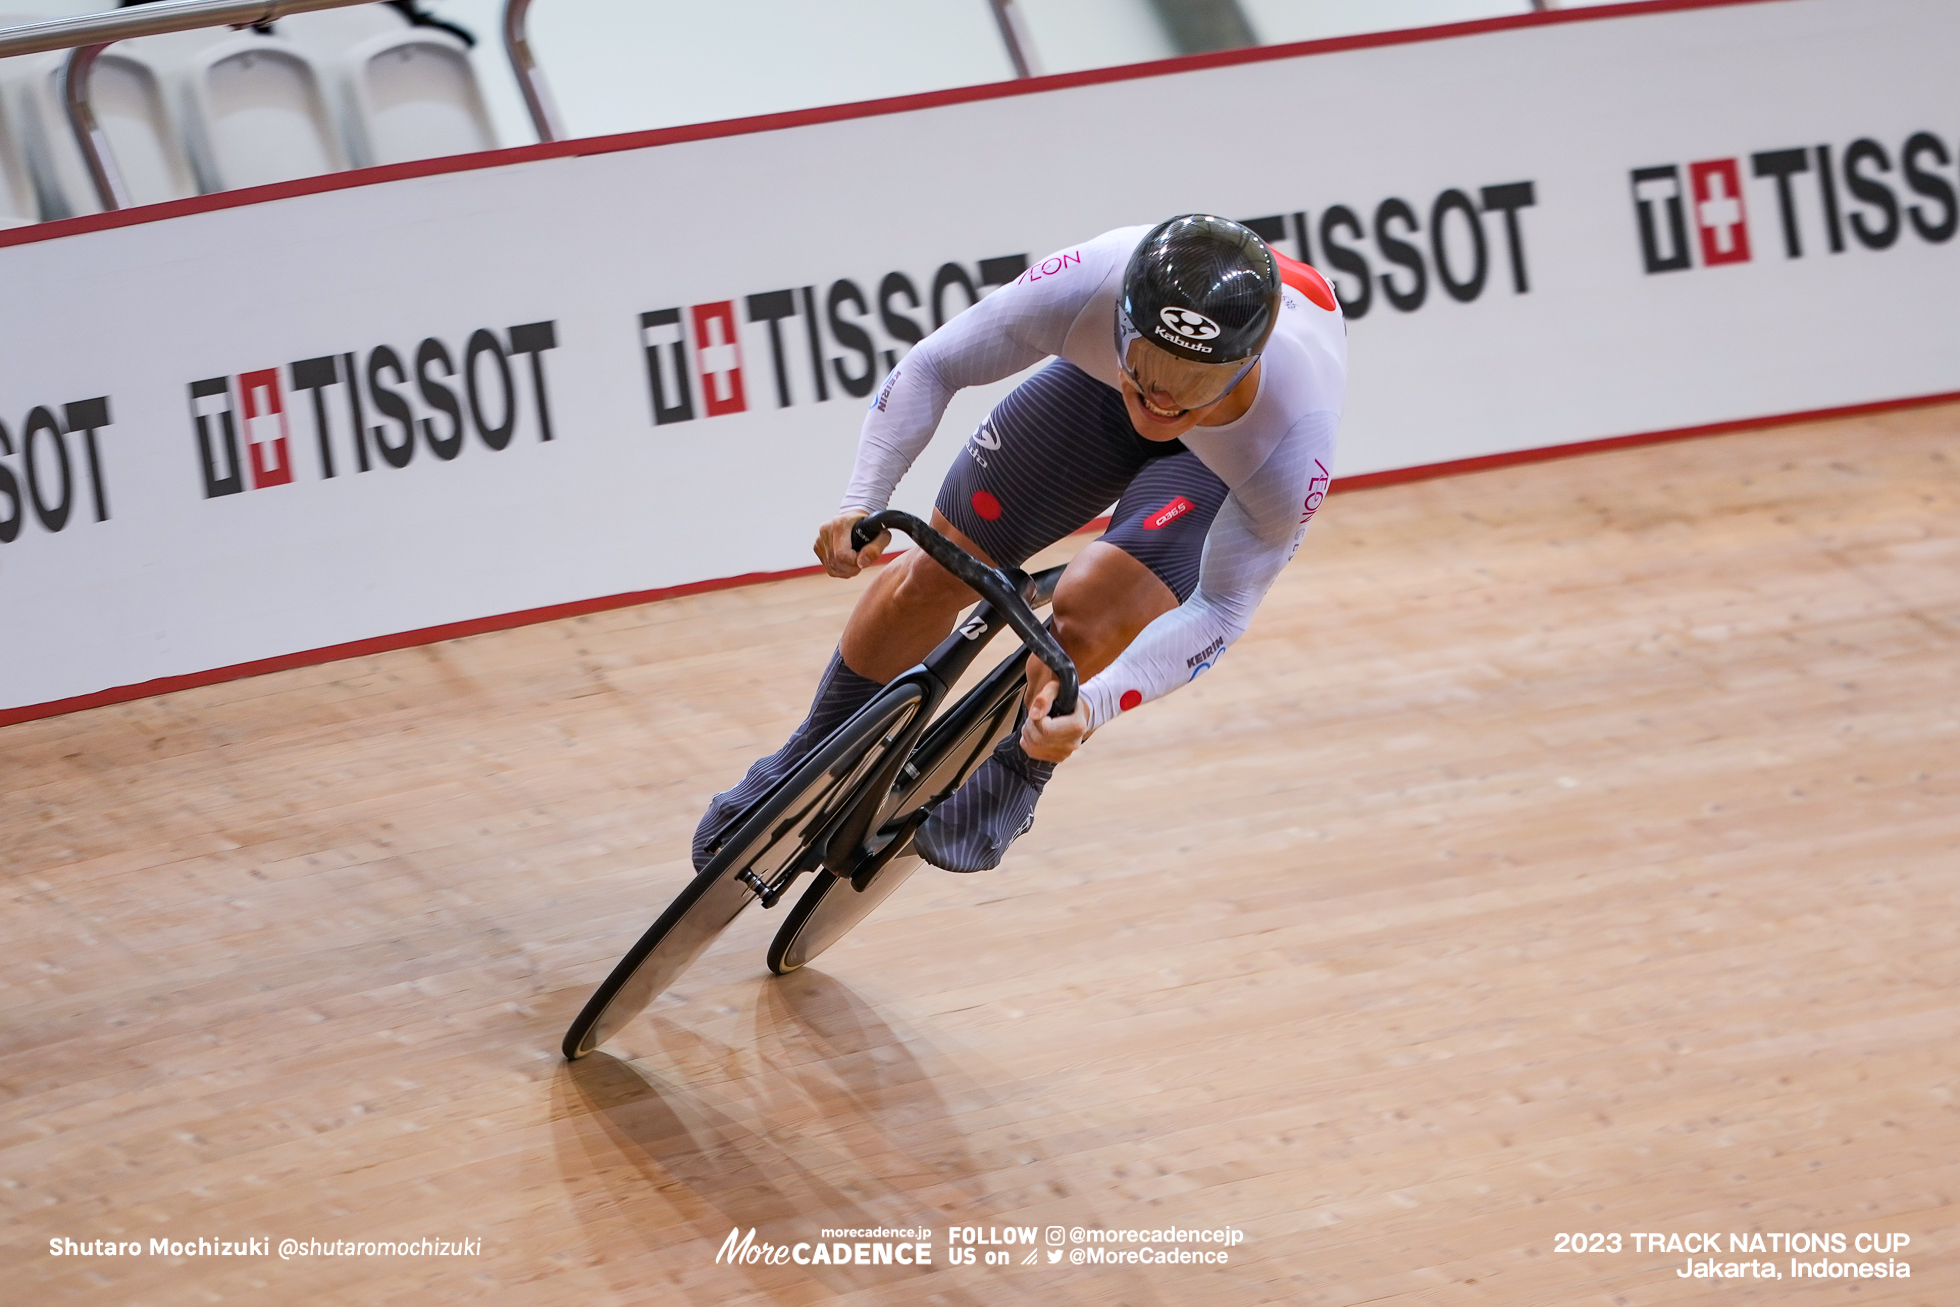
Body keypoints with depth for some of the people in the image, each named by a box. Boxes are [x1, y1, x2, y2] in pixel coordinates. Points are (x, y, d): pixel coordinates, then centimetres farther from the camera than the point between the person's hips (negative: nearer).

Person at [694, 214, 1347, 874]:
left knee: (1096, 611, -24)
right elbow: (931, 367, -25)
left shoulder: (1294, 447, -44)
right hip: (1098, 382, 3)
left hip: (1232, 456, -3)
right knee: (934, 574, 4)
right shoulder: (1092, 284, -42)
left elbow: (1221, 607, -31)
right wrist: (862, 501, -38)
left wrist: (1092, 705, -44)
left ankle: (1015, 772, 8)